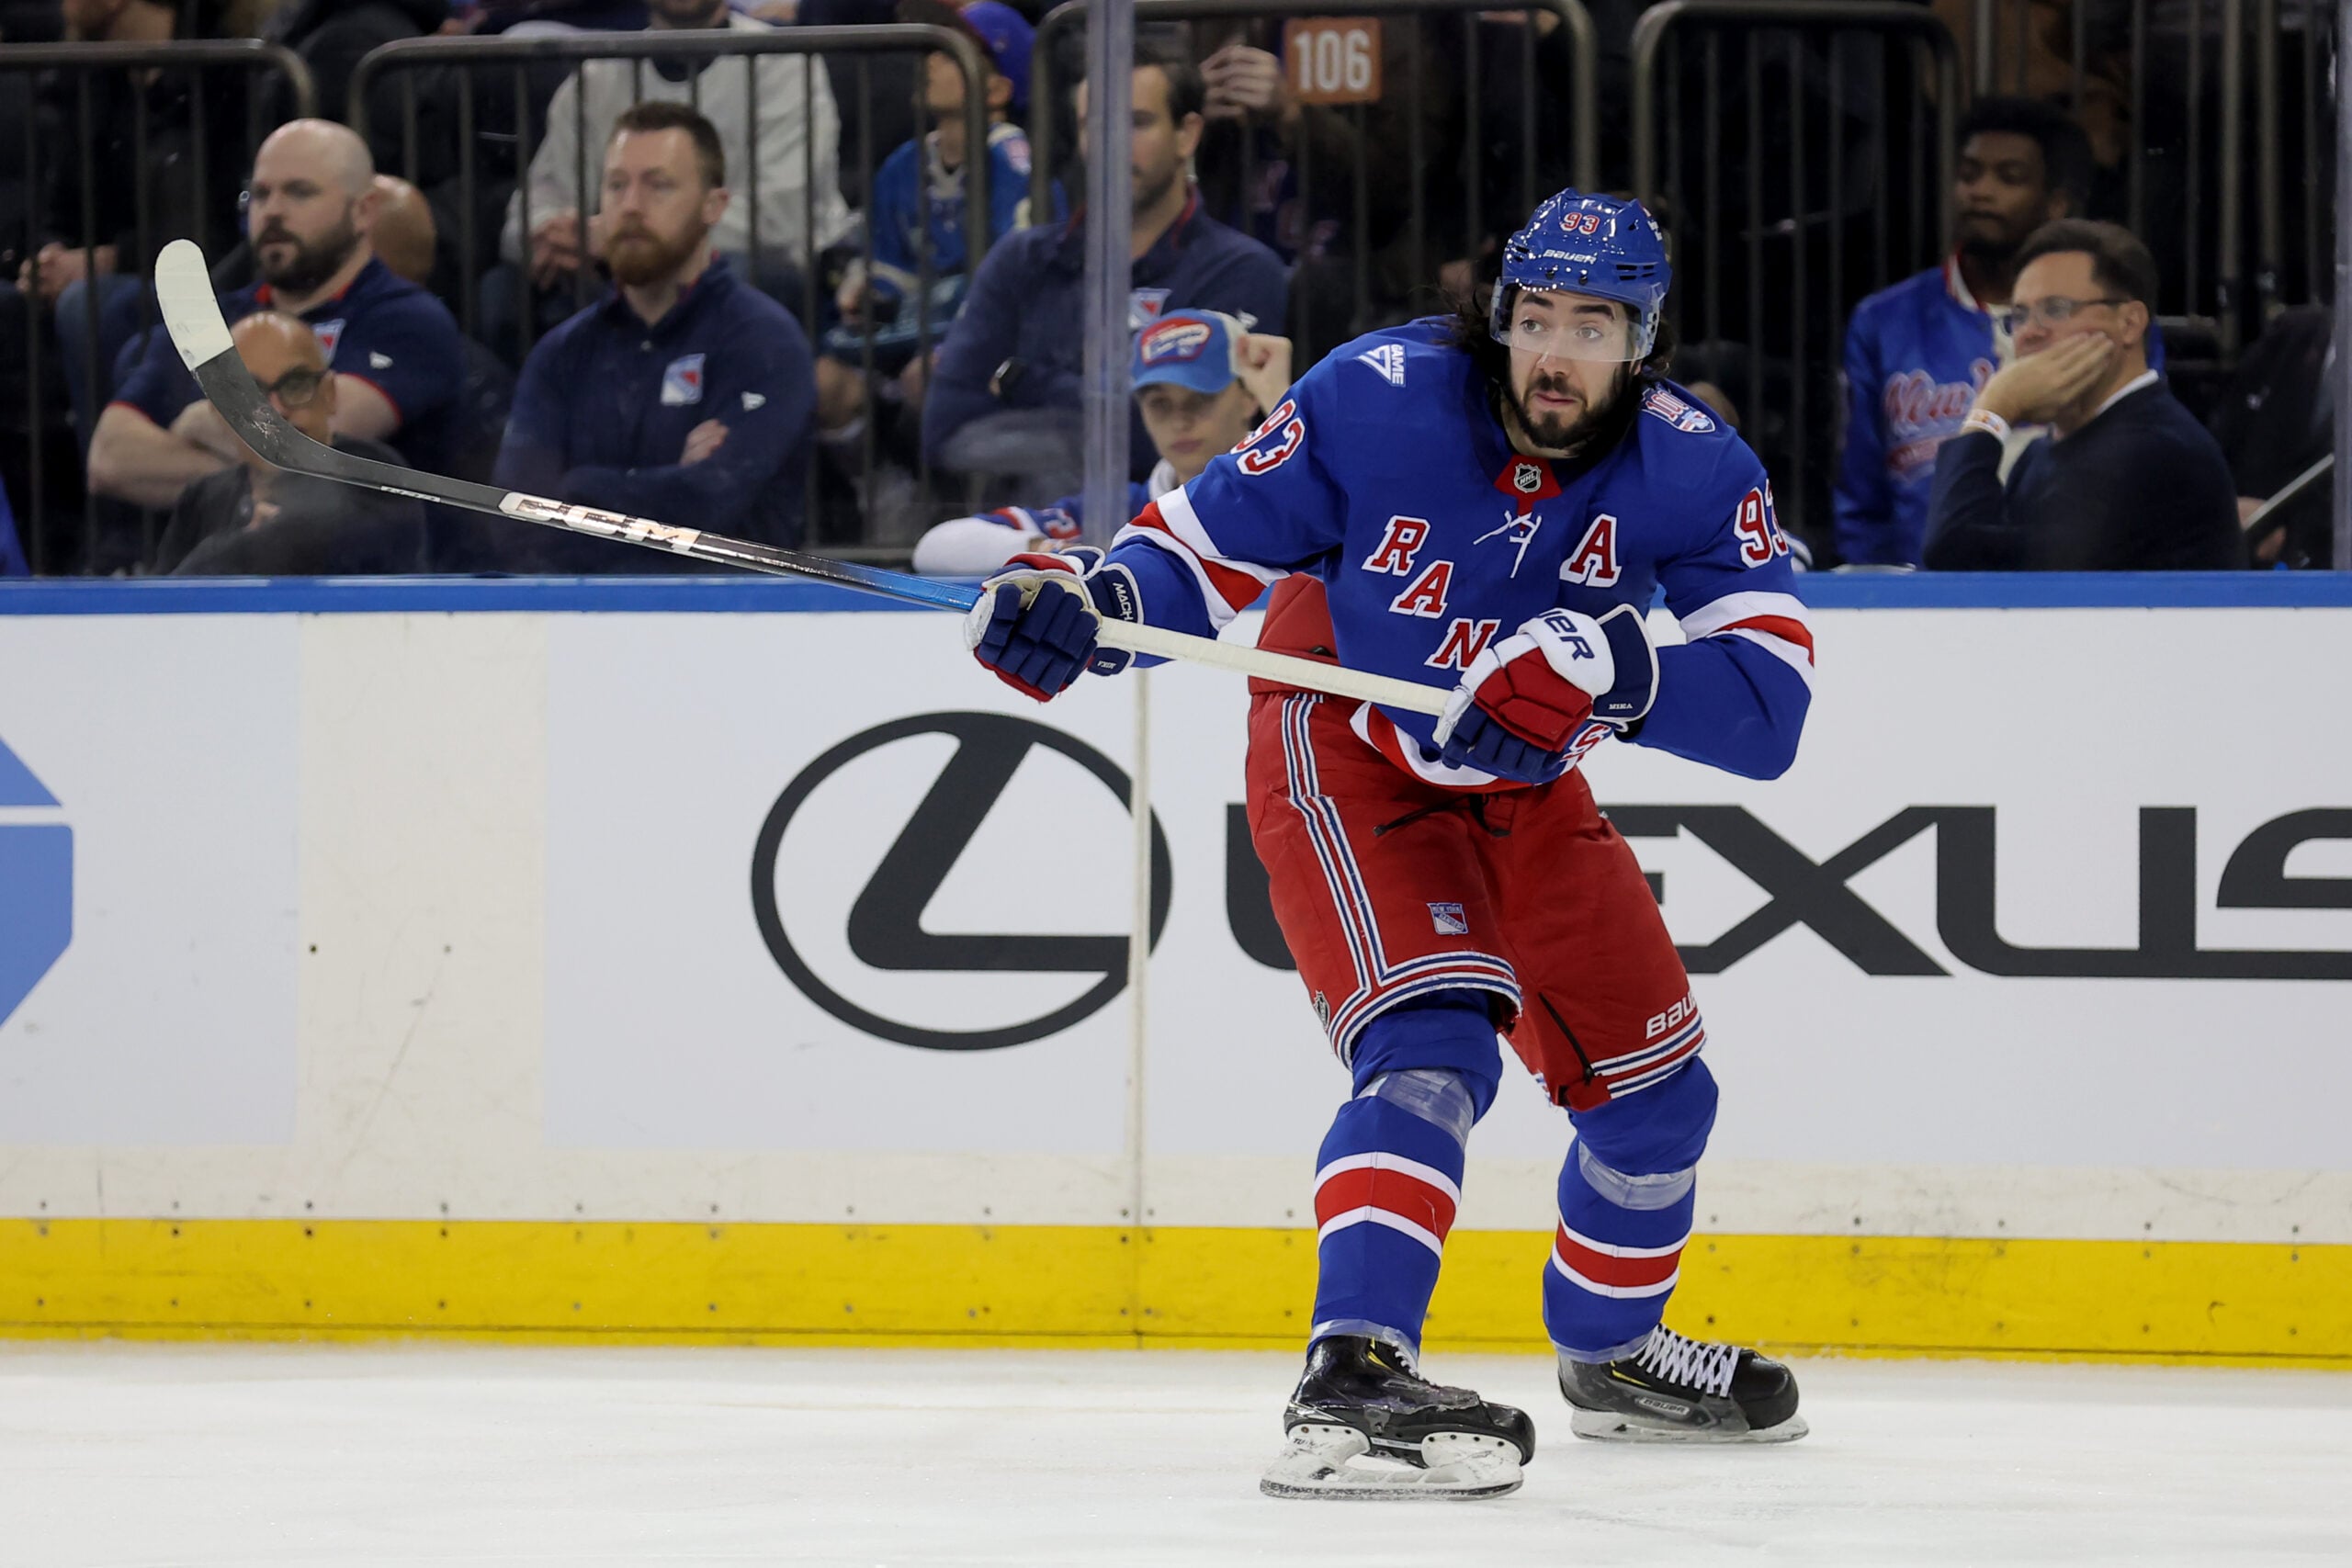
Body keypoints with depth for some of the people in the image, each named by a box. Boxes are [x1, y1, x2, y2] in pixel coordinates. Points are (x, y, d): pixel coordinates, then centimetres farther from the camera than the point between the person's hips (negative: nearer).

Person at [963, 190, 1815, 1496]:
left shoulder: (1690, 470, -19)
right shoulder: (1381, 398, -24)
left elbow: (1768, 702, -27)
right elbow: (1213, 539, -14)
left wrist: (1615, 673, -43)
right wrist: (1087, 601, -33)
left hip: (1524, 792, 5)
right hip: (1345, 760, -5)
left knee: (1653, 1088, 12)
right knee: (1433, 1041, -29)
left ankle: (1612, 1351, 40)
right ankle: (1351, 1375, -40)